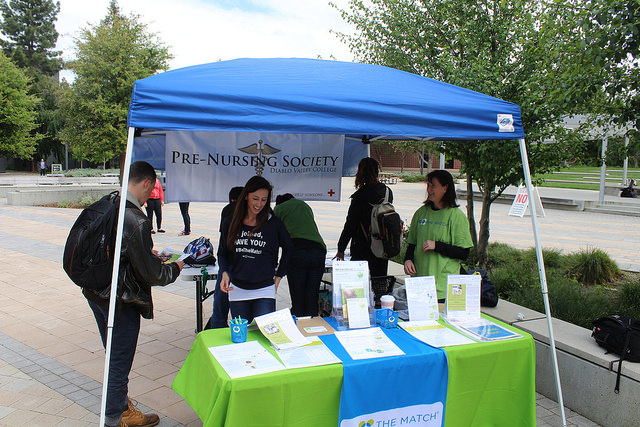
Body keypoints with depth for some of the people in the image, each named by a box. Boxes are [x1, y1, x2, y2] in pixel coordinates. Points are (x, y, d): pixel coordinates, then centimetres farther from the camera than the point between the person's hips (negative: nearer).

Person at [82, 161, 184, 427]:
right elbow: (151, 274, -22)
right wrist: (175, 268, -3)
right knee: (120, 361, 12)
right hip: (120, 302, -8)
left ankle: (118, 402, 46)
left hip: (94, 293, 9)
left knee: (114, 355, 26)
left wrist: (148, 252, 17)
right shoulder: (136, 220, -27)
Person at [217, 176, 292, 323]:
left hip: (265, 290, -2)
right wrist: (224, 273, -7)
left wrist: (279, 275, 8)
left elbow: (288, 248, 11)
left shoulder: (274, 223, -4)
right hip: (237, 290, 2)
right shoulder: (231, 223, 2)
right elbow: (222, 253, 11)